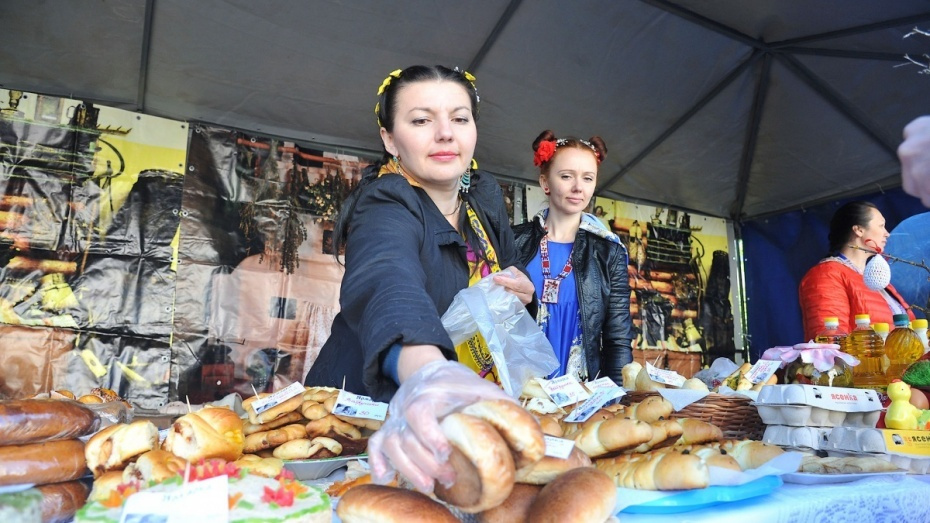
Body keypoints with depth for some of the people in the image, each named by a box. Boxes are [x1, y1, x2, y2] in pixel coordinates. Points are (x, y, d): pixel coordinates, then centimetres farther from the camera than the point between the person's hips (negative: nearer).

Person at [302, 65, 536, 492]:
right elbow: (387, 282, -43)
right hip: (366, 410, -5)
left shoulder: (485, 197, -1)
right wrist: (427, 372, -63)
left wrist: (521, 290, -8)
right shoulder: (385, 207, -20)